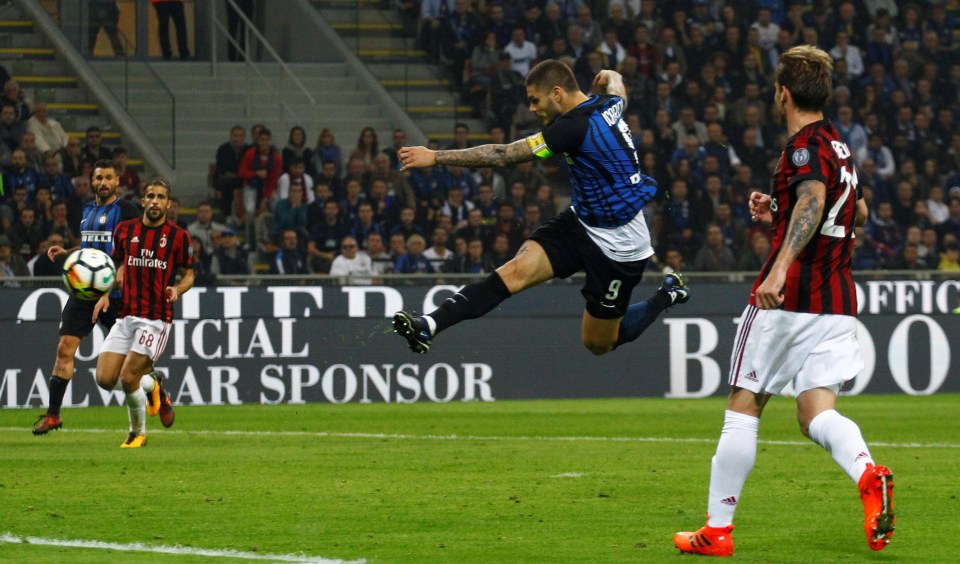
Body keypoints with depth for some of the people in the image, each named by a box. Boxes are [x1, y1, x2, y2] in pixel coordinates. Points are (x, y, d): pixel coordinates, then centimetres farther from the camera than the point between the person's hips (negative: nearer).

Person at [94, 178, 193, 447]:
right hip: (125, 316, 4)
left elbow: (188, 275, 6)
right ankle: (151, 381, 24)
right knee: (105, 379, -6)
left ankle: (138, 433, 12)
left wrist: (177, 289, -16)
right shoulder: (125, 230, 8)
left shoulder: (178, 236, -2)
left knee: (128, 379, -14)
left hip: (156, 318, -4)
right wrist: (107, 295, 4)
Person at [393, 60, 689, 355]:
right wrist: (610, 77, 45)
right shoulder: (608, 104, -4)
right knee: (516, 271, -15)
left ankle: (665, 296, 29)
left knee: (598, 344, 7)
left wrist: (436, 157, -22)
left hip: (617, 243, -9)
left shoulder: (576, 126, -27)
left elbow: (503, 156, -25)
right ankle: (429, 326, -28)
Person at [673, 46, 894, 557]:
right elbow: (856, 213, 33)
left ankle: (717, 530, 6)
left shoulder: (804, 145, -10)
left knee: (743, 408, 3)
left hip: (787, 298, -8)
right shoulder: (839, 146, 17)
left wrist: (781, 267, -42)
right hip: (837, 300, 8)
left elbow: (813, 201, -31)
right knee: (816, 414, 2)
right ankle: (868, 474, -29)